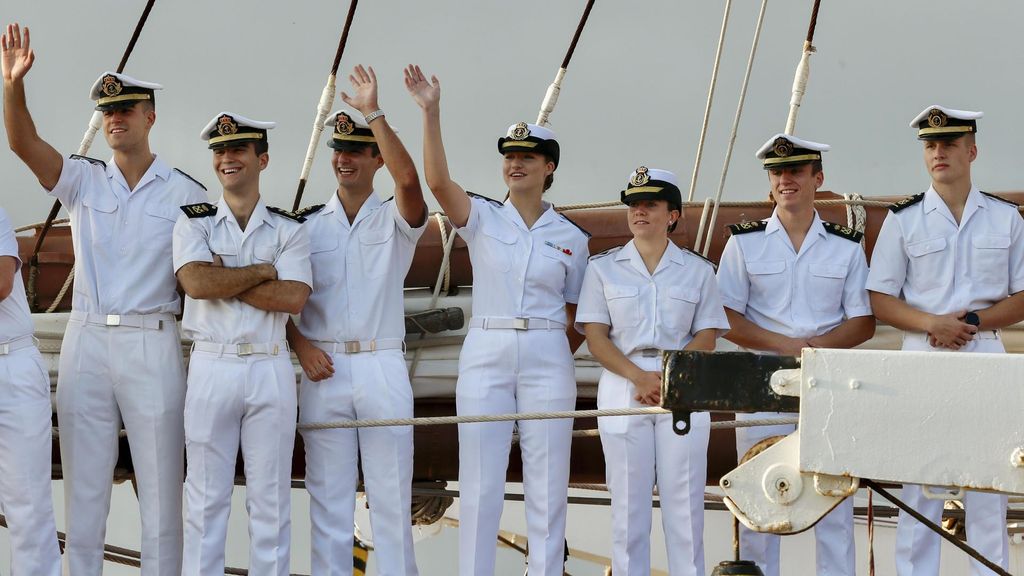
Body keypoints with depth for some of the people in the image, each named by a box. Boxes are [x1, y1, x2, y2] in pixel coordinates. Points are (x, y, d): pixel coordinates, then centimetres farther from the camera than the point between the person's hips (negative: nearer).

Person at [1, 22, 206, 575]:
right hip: (86, 342, 2)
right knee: (82, 486, 7)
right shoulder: (83, 180, 7)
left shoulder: (186, 192, 2)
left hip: (153, 345, -2)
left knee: (160, 488, 2)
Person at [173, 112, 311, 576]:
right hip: (211, 367, 0)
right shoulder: (193, 222, 6)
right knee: (206, 495, 3)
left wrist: (224, 280, -10)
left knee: (270, 496, 5)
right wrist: (261, 271, -6)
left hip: (270, 369, 1)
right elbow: (197, 283, -13)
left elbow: (293, 298, -9)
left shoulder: (288, 228, 7)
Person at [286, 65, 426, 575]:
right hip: (323, 370, 2)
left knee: (391, 497, 2)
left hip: (382, 367, -2)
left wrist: (374, 112, -22)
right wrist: (299, 345, -6)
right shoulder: (306, 224, 10)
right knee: (328, 498, 5)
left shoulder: (396, 220, 3)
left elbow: (408, 178, -19)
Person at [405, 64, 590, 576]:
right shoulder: (482, 219, 3)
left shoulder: (572, 237, 7)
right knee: (480, 482, 1)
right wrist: (430, 112, -25)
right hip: (484, 356, -1)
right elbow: (437, 180, -15)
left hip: (547, 361, 1)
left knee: (548, 484, 2)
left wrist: (556, 355, -4)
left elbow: (576, 316, 12)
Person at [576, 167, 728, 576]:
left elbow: (706, 339, 4)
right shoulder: (603, 268, 9)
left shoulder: (698, 270, 10)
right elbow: (596, 337, 2)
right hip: (622, 389, 0)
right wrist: (639, 377, -14)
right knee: (628, 502, 0)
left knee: (684, 502, -3)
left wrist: (667, 378, -13)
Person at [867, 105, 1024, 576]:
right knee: (919, 484, 0)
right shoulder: (903, 220, 4)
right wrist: (933, 323, -15)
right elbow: (880, 300, 1)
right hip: (922, 357, -1)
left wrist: (973, 321, -11)